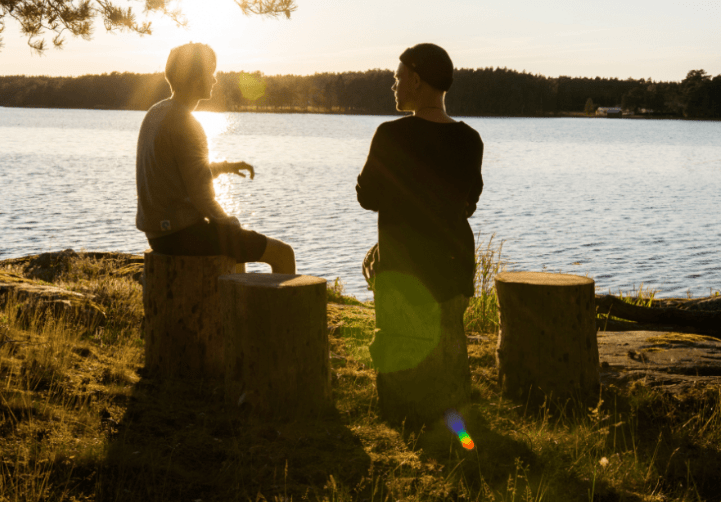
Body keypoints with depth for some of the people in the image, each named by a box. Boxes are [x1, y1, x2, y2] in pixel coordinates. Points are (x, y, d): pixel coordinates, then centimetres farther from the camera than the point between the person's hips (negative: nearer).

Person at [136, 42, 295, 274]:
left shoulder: (155, 113, 10)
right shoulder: (186, 126, -20)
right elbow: (202, 198, -21)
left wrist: (225, 166, 17)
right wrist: (230, 224, -4)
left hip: (159, 232, 10)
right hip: (185, 234, -10)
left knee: (242, 243, 36)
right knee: (283, 253, -3)